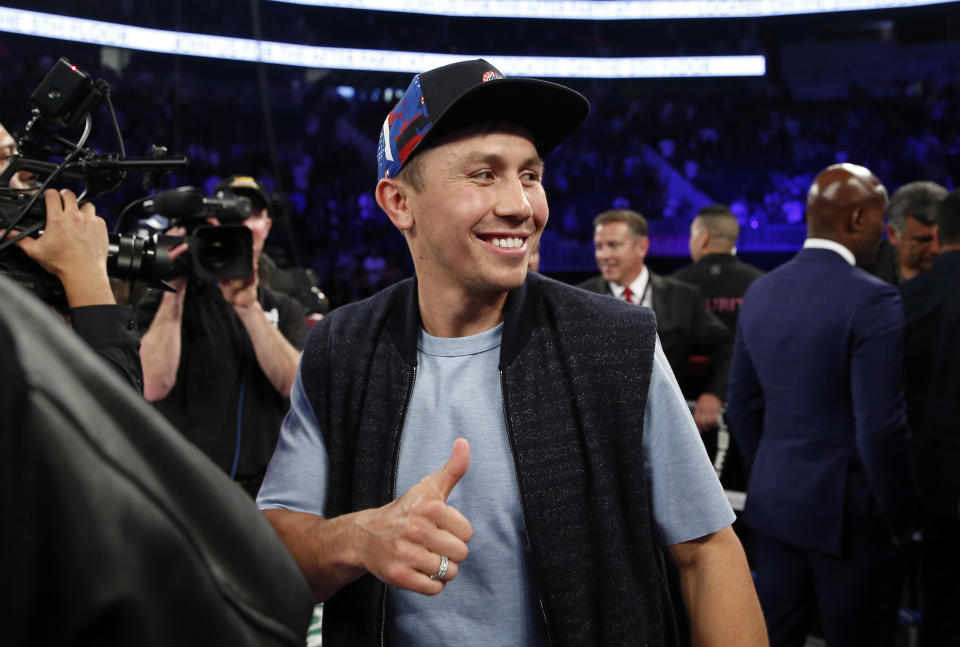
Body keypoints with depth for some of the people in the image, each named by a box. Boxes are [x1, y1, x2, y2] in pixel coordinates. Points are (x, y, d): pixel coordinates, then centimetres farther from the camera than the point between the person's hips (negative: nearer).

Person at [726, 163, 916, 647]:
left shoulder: (761, 292, 4)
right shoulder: (872, 300, -17)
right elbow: (882, 427, -20)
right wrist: (899, 516, -7)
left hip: (774, 503, 6)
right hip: (848, 512, -6)